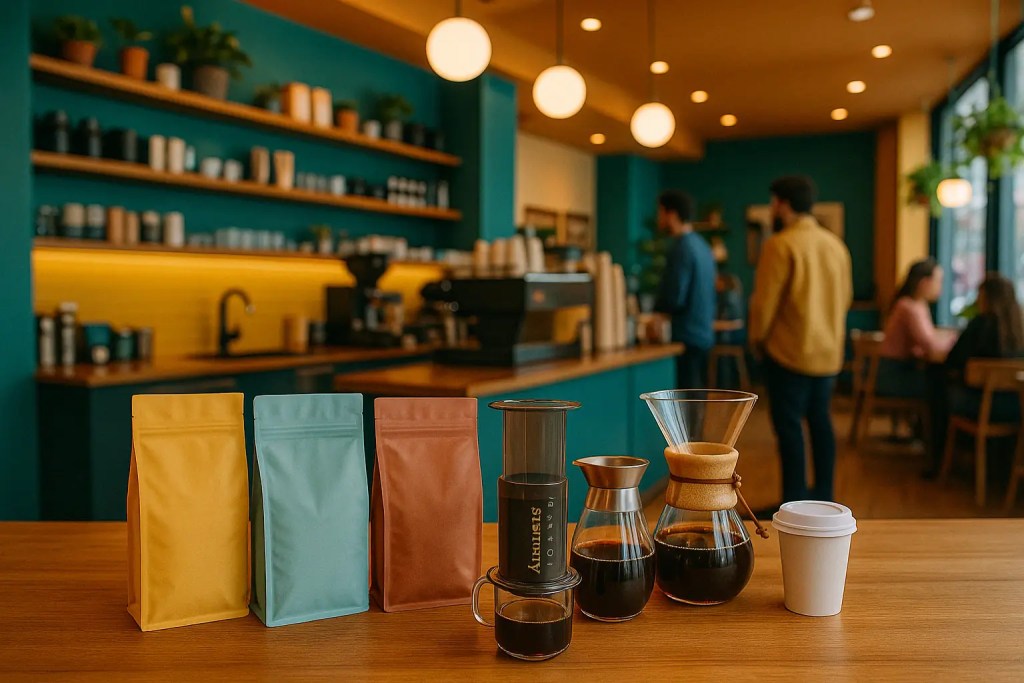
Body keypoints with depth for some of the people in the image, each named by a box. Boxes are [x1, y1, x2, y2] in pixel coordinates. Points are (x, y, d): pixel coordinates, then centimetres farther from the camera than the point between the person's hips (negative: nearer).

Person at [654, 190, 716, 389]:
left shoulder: (681, 247, -15)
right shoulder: (702, 245, 13)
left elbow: (675, 298, -19)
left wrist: (653, 314, -2)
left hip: (686, 337, -9)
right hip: (703, 334, 9)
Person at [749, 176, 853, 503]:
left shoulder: (780, 245, -14)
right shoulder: (836, 245, 7)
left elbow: (764, 301, -14)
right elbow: (845, 296, 13)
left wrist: (757, 339, 1)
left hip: (789, 352, -7)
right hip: (829, 351, 7)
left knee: (789, 426, -1)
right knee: (821, 421, 14)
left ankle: (793, 503, 2)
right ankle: (823, 496, 21)